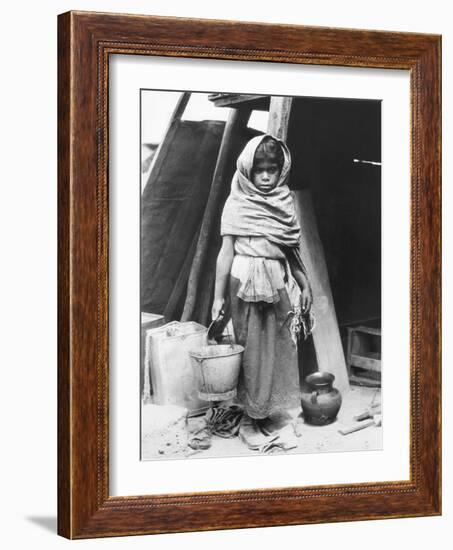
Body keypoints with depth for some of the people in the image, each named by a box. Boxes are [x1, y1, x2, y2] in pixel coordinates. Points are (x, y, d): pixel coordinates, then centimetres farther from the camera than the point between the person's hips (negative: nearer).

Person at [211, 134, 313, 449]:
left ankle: (266, 413, 21)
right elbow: (226, 252, -4)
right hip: (248, 284, -5)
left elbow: (291, 251, 14)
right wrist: (218, 296, -6)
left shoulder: (284, 202, 9)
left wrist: (305, 284, 13)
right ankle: (249, 420, 10)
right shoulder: (237, 205, -4)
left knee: (278, 349, 8)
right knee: (254, 350, 0)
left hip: (279, 284, 5)